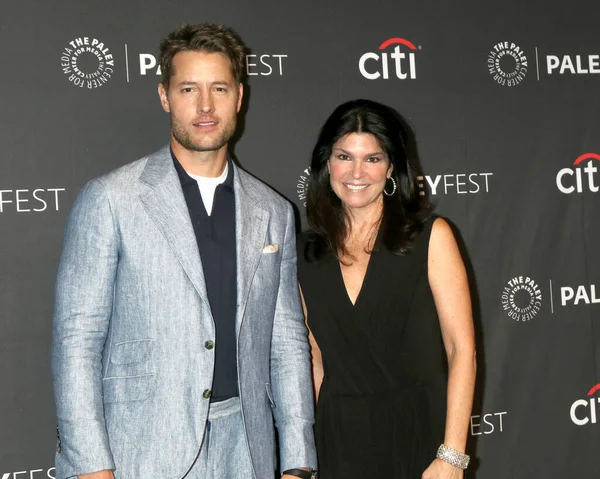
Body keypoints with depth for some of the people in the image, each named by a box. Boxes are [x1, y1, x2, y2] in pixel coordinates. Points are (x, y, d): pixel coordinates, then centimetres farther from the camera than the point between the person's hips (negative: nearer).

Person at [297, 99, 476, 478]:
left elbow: (462, 348, -10)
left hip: (420, 433, -2)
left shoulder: (431, 236, -6)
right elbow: (316, 360, 8)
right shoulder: (307, 253, 3)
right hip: (341, 442, 3)